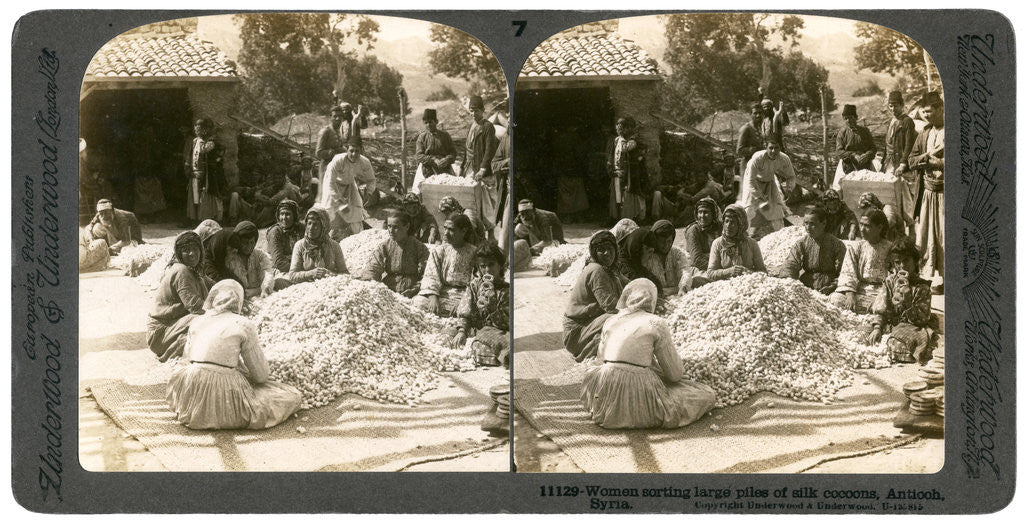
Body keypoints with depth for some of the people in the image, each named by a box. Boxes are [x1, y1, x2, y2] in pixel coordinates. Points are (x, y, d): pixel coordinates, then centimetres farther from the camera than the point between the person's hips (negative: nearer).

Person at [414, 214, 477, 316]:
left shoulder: (473, 252, 6)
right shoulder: (438, 251, 11)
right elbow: (431, 277, -1)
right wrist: (433, 297, -20)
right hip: (442, 295, 2)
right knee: (419, 302, -28)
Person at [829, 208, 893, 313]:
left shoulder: (890, 249, 6)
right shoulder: (855, 248, 11)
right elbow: (848, 274, 0)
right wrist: (850, 295, -18)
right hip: (859, 292, 1)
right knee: (836, 298, -28)